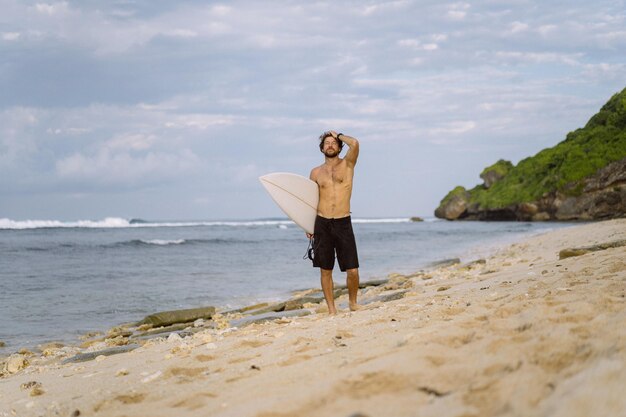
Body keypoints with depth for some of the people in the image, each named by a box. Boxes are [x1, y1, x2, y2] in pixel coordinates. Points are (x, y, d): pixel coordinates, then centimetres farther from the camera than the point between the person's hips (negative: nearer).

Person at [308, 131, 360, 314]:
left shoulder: (347, 165, 5)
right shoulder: (316, 172, 11)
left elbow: (354, 144, -14)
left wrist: (338, 135, 4)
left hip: (343, 223, -2)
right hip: (322, 224, 2)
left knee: (352, 270, -5)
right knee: (325, 270, 3)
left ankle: (352, 301, 18)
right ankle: (332, 309, 12)